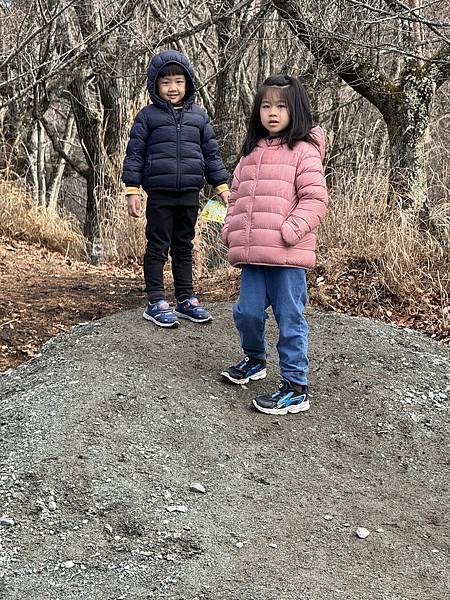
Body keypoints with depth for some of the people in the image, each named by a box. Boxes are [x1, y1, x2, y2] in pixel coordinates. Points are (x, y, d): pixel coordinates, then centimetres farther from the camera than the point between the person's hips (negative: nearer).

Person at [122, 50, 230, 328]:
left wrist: (222, 186, 9)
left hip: (190, 193, 3)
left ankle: (186, 298, 21)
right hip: (159, 193, -3)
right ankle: (156, 302, 6)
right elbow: (135, 153, 0)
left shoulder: (198, 116, 9)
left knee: (184, 247, 13)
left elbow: (211, 153, 14)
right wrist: (132, 190, -6)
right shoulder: (148, 116, 0)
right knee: (158, 247, 1)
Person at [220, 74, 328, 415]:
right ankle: (255, 360, 40)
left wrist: (290, 231, -19)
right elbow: (236, 197, 23)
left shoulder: (304, 151, -4)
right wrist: (231, 230, 10)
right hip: (252, 255, 6)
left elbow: (315, 199, -11)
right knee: (247, 312, 12)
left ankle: (296, 388, 7)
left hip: (288, 255, -6)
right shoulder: (251, 152, 16)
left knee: (290, 319, 0)